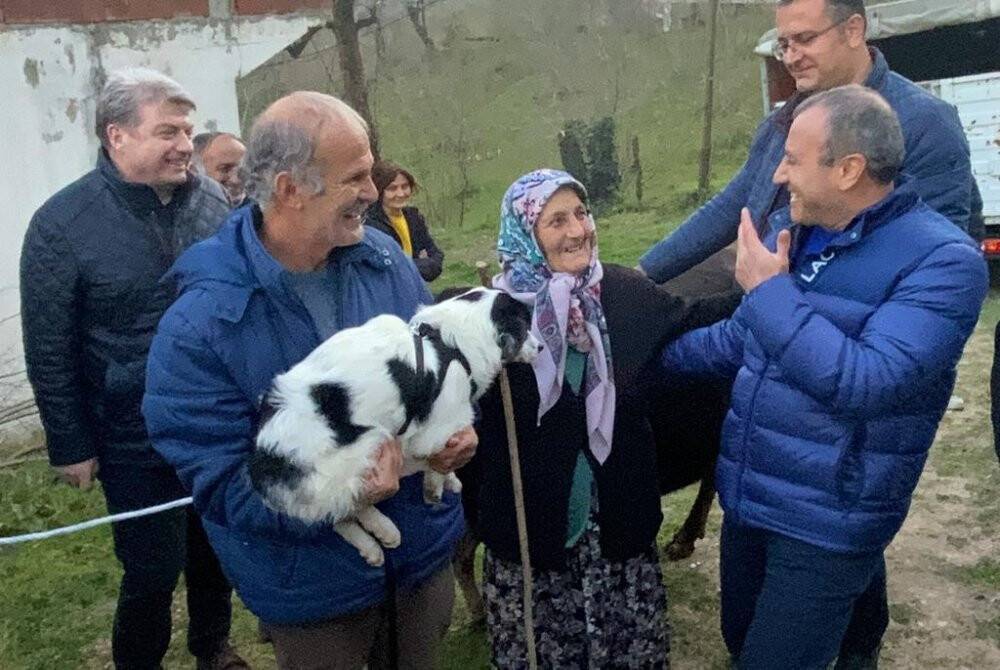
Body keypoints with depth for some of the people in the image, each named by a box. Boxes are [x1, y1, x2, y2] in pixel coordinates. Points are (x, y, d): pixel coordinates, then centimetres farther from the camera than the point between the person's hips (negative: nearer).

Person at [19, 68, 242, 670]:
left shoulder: (211, 199, -2)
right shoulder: (63, 224, -13)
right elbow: (50, 351, -8)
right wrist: (70, 446, -5)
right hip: (138, 444, -4)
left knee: (218, 551, 20)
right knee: (154, 573, 8)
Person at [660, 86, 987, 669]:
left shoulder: (942, 260, -19)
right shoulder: (791, 231, 3)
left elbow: (865, 382, -31)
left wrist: (770, 290, -25)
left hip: (826, 525, -7)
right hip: (747, 501, 7)